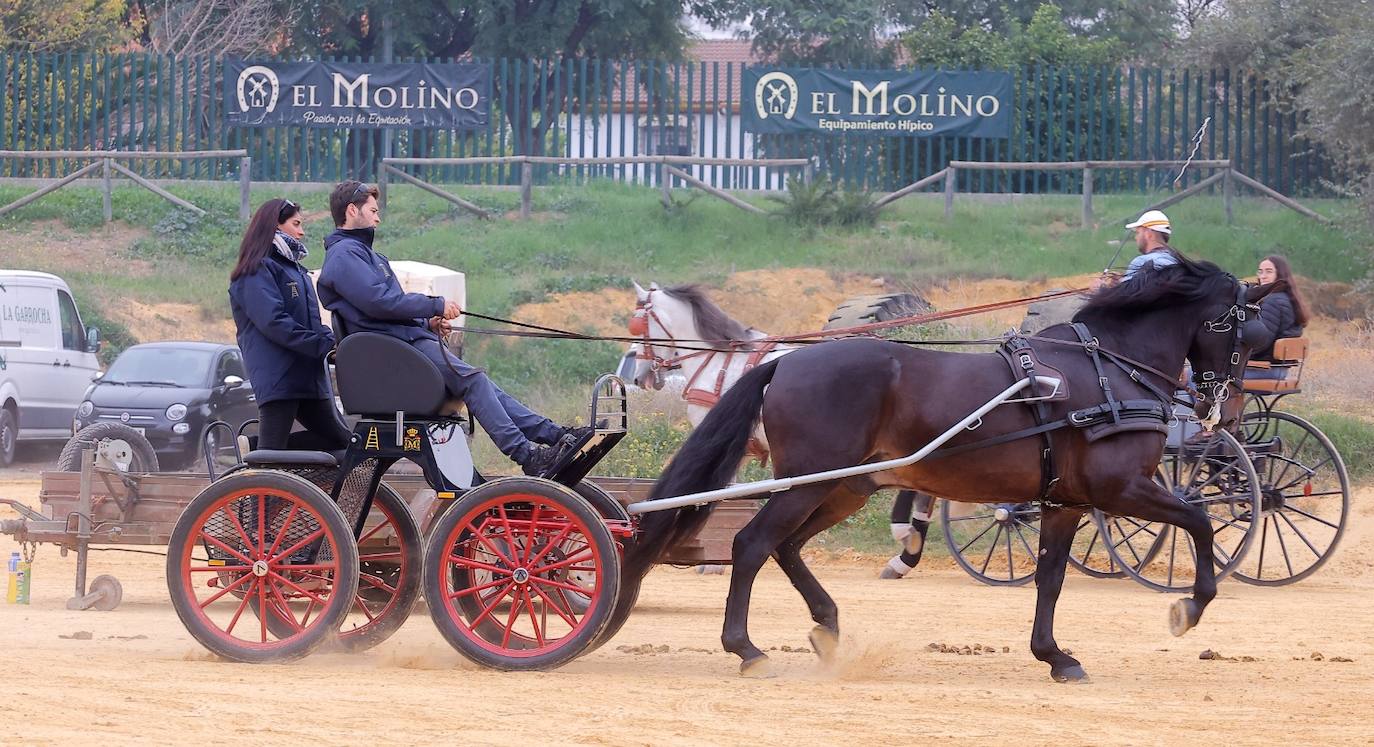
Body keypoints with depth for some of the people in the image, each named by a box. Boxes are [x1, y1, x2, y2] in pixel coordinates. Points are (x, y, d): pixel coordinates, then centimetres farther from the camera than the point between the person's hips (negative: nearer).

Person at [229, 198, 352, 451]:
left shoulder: (295, 270, 24)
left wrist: (329, 339, 4)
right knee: (270, 458, -12)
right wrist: (323, 345, -21)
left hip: (309, 379, 9)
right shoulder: (258, 271, -6)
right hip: (277, 380, -9)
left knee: (340, 439, 7)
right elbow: (273, 322, -19)